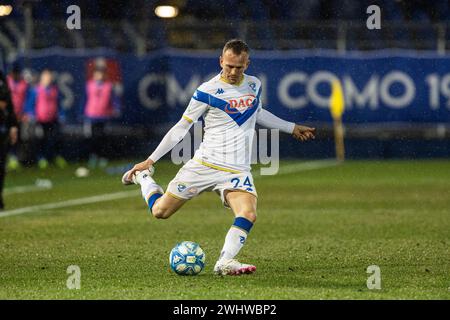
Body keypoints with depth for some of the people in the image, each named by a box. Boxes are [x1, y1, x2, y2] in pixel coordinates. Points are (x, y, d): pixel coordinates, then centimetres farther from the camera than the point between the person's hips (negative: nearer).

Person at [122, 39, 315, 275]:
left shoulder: (254, 85, 7)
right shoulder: (207, 91, -8)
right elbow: (181, 127, -2)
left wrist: (291, 128, 35)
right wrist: (150, 160, -3)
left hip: (237, 171, 3)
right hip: (204, 165, -3)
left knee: (248, 215, -25)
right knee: (160, 211, 1)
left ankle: (225, 262, -24)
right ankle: (142, 176, 30)